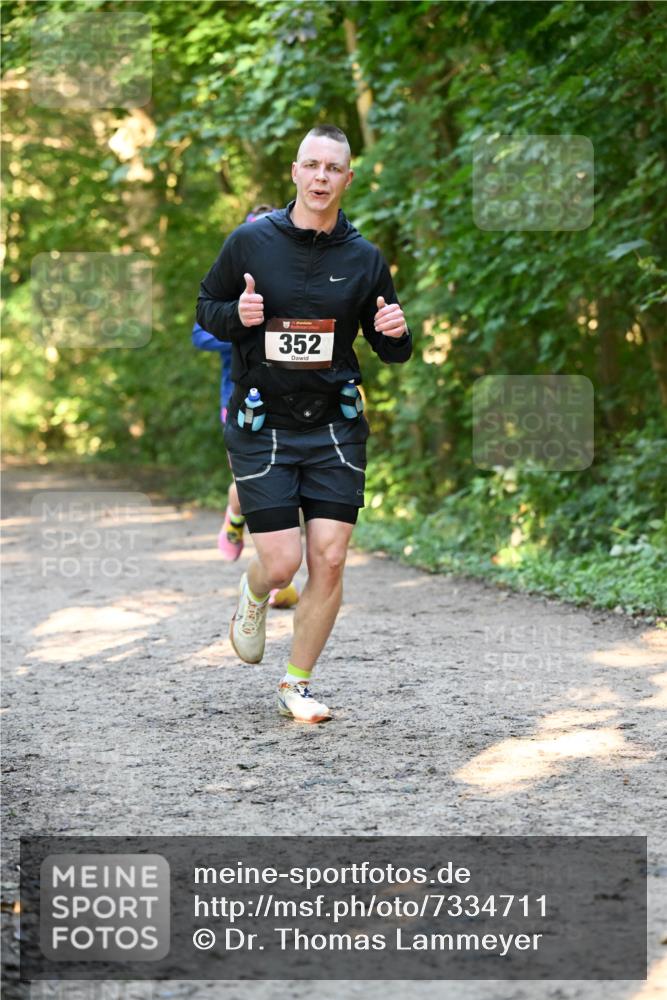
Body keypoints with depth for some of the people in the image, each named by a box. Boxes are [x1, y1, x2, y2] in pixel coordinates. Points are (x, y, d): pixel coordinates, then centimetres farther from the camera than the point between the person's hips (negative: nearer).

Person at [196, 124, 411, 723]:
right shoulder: (251, 242, -2)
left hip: (335, 425, 2)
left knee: (329, 560, -5)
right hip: (261, 427, -2)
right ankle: (254, 597, 31)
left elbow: (391, 352, 12)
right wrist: (236, 315, -14)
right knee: (281, 562, -8)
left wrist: (396, 333, -12)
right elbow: (206, 308, 8)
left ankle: (297, 686, 13)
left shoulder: (364, 259, 3)